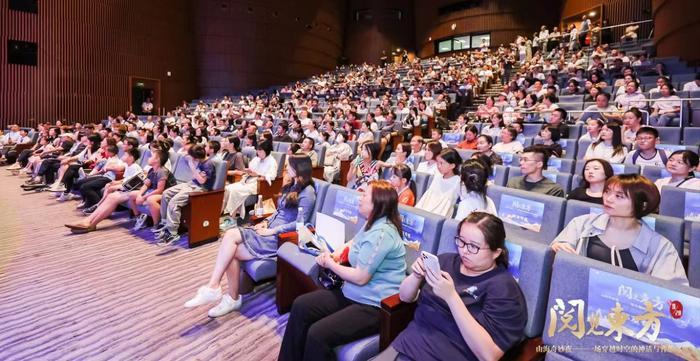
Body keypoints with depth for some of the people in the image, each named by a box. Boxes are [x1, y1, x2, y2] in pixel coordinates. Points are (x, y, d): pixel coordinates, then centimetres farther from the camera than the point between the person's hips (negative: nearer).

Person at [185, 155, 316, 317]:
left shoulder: (307, 192, -10)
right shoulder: (291, 186, 18)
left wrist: (272, 231, -16)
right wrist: (265, 222, 6)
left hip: (280, 237, -8)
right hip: (269, 230, 8)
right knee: (230, 234, -15)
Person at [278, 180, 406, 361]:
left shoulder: (381, 233, -23)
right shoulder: (374, 224, 10)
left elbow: (360, 277, -23)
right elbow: (353, 243, 27)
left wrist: (331, 264, -7)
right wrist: (334, 254, 5)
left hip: (375, 306, -10)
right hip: (353, 294, 10)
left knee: (317, 334, -25)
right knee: (300, 306, 3)